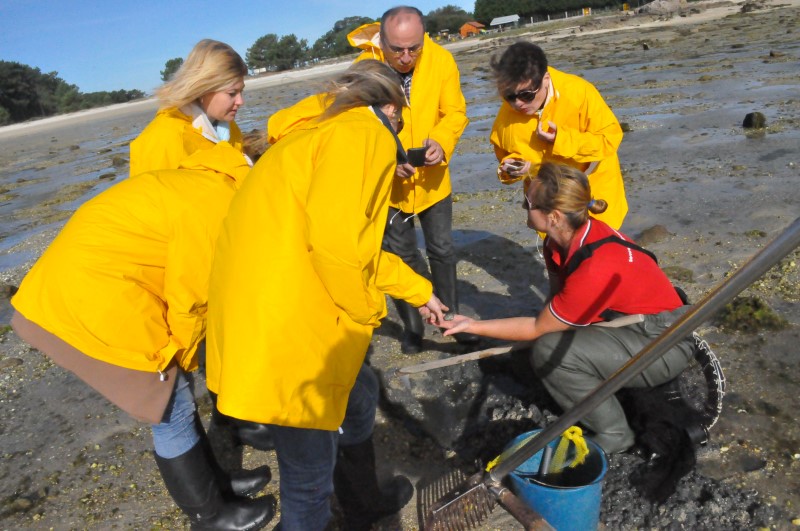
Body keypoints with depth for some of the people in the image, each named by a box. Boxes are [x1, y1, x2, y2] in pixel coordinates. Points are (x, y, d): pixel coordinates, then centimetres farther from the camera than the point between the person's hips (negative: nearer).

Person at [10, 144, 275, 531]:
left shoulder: (203, 186, 14)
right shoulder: (217, 203, -17)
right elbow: (190, 296, -12)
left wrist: (180, 354, 20)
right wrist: (184, 356, 5)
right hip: (93, 298, -10)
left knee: (175, 397, 18)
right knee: (172, 410, 4)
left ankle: (215, 482, 36)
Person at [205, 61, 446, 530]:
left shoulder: (319, 134, 20)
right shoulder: (368, 135, -9)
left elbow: (361, 247, 27)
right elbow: (336, 239, -26)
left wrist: (419, 290, 35)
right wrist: (369, 313, -8)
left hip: (259, 313, 10)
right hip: (284, 334, -10)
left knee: (358, 397, 30)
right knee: (311, 475, 10)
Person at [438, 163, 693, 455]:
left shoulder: (595, 269, -33)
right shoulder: (563, 236, -8)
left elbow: (537, 328, -20)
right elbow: (556, 307, 5)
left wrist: (473, 326, -14)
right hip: (629, 321, 9)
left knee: (549, 351, -24)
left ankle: (613, 435, -2)